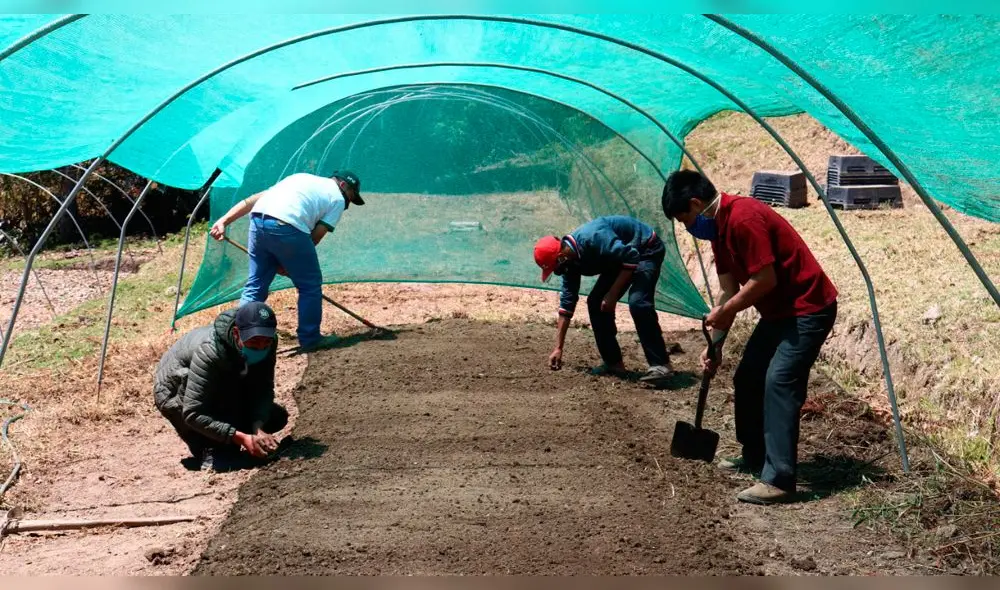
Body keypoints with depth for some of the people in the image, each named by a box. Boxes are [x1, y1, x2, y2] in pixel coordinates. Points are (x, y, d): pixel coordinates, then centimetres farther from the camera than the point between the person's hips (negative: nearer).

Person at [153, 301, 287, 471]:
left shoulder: (267, 342, -22)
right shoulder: (209, 351, -40)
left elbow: (264, 390, -15)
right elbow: (192, 414, -41)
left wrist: (258, 428, -33)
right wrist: (241, 438, -46)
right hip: (174, 393, -6)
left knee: (277, 417, -4)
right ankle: (212, 449, -21)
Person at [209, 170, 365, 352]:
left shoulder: (301, 177, 34)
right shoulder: (337, 199, 17)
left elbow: (254, 199, 23)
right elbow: (315, 236, 8)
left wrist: (224, 220, 16)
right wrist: (288, 264, 16)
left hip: (257, 221, 6)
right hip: (287, 228, -6)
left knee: (255, 284, 17)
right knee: (310, 285, 12)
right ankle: (310, 339, 20)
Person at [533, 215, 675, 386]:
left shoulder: (592, 238, -35)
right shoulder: (570, 259, -7)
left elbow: (631, 257, -33)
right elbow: (567, 302, 0)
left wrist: (612, 294, -26)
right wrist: (558, 348, 0)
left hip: (647, 250, -9)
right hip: (621, 258, 9)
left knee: (637, 302, -28)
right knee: (595, 302, 0)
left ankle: (661, 365, -24)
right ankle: (614, 363, 6)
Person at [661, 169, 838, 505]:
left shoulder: (743, 218, -24)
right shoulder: (718, 228, 7)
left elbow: (765, 279, -25)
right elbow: (729, 290, 11)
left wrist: (725, 311, -13)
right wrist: (715, 343, 9)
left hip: (808, 309, -10)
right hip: (777, 311, 10)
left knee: (778, 383, -17)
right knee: (746, 380, 13)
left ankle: (779, 480, -15)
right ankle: (754, 457, 28)